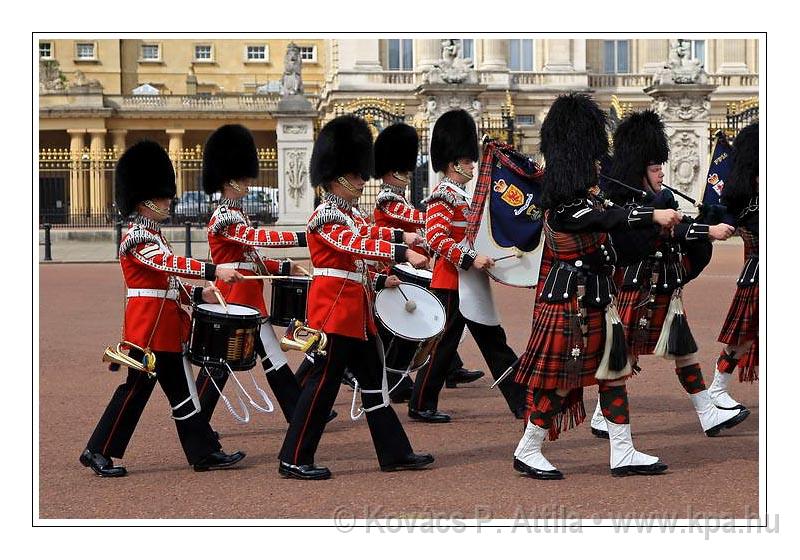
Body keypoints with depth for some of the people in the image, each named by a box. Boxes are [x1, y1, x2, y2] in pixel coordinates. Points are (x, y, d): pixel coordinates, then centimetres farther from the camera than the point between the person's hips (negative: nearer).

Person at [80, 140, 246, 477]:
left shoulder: (154, 235, 17)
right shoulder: (136, 239, -14)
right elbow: (170, 263, -29)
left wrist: (198, 294, 7)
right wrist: (215, 271, -35)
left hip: (167, 330, 10)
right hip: (148, 329, -10)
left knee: (182, 391, 10)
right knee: (135, 390, -2)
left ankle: (204, 453, 13)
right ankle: (98, 452, 8)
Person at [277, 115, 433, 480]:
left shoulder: (349, 214, 14)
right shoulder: (325, 217, -15)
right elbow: (358, 245, -30)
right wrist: (403, 253, -38)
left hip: (357, 312, 10)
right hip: (335, 311, -10)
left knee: (374, 381, 12)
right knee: (323, 384, -5)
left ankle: (395, 452, 19)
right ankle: (294, 460, 2)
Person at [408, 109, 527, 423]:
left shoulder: (460, 196, 16)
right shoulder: (442, 196, -13)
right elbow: (436, 238, -25)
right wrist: (471, 259, -33)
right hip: (451, 284, -10)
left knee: (494, 341, 9)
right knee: (444, 344, -1)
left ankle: (522, 402, 11)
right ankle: (421, 405, 11)